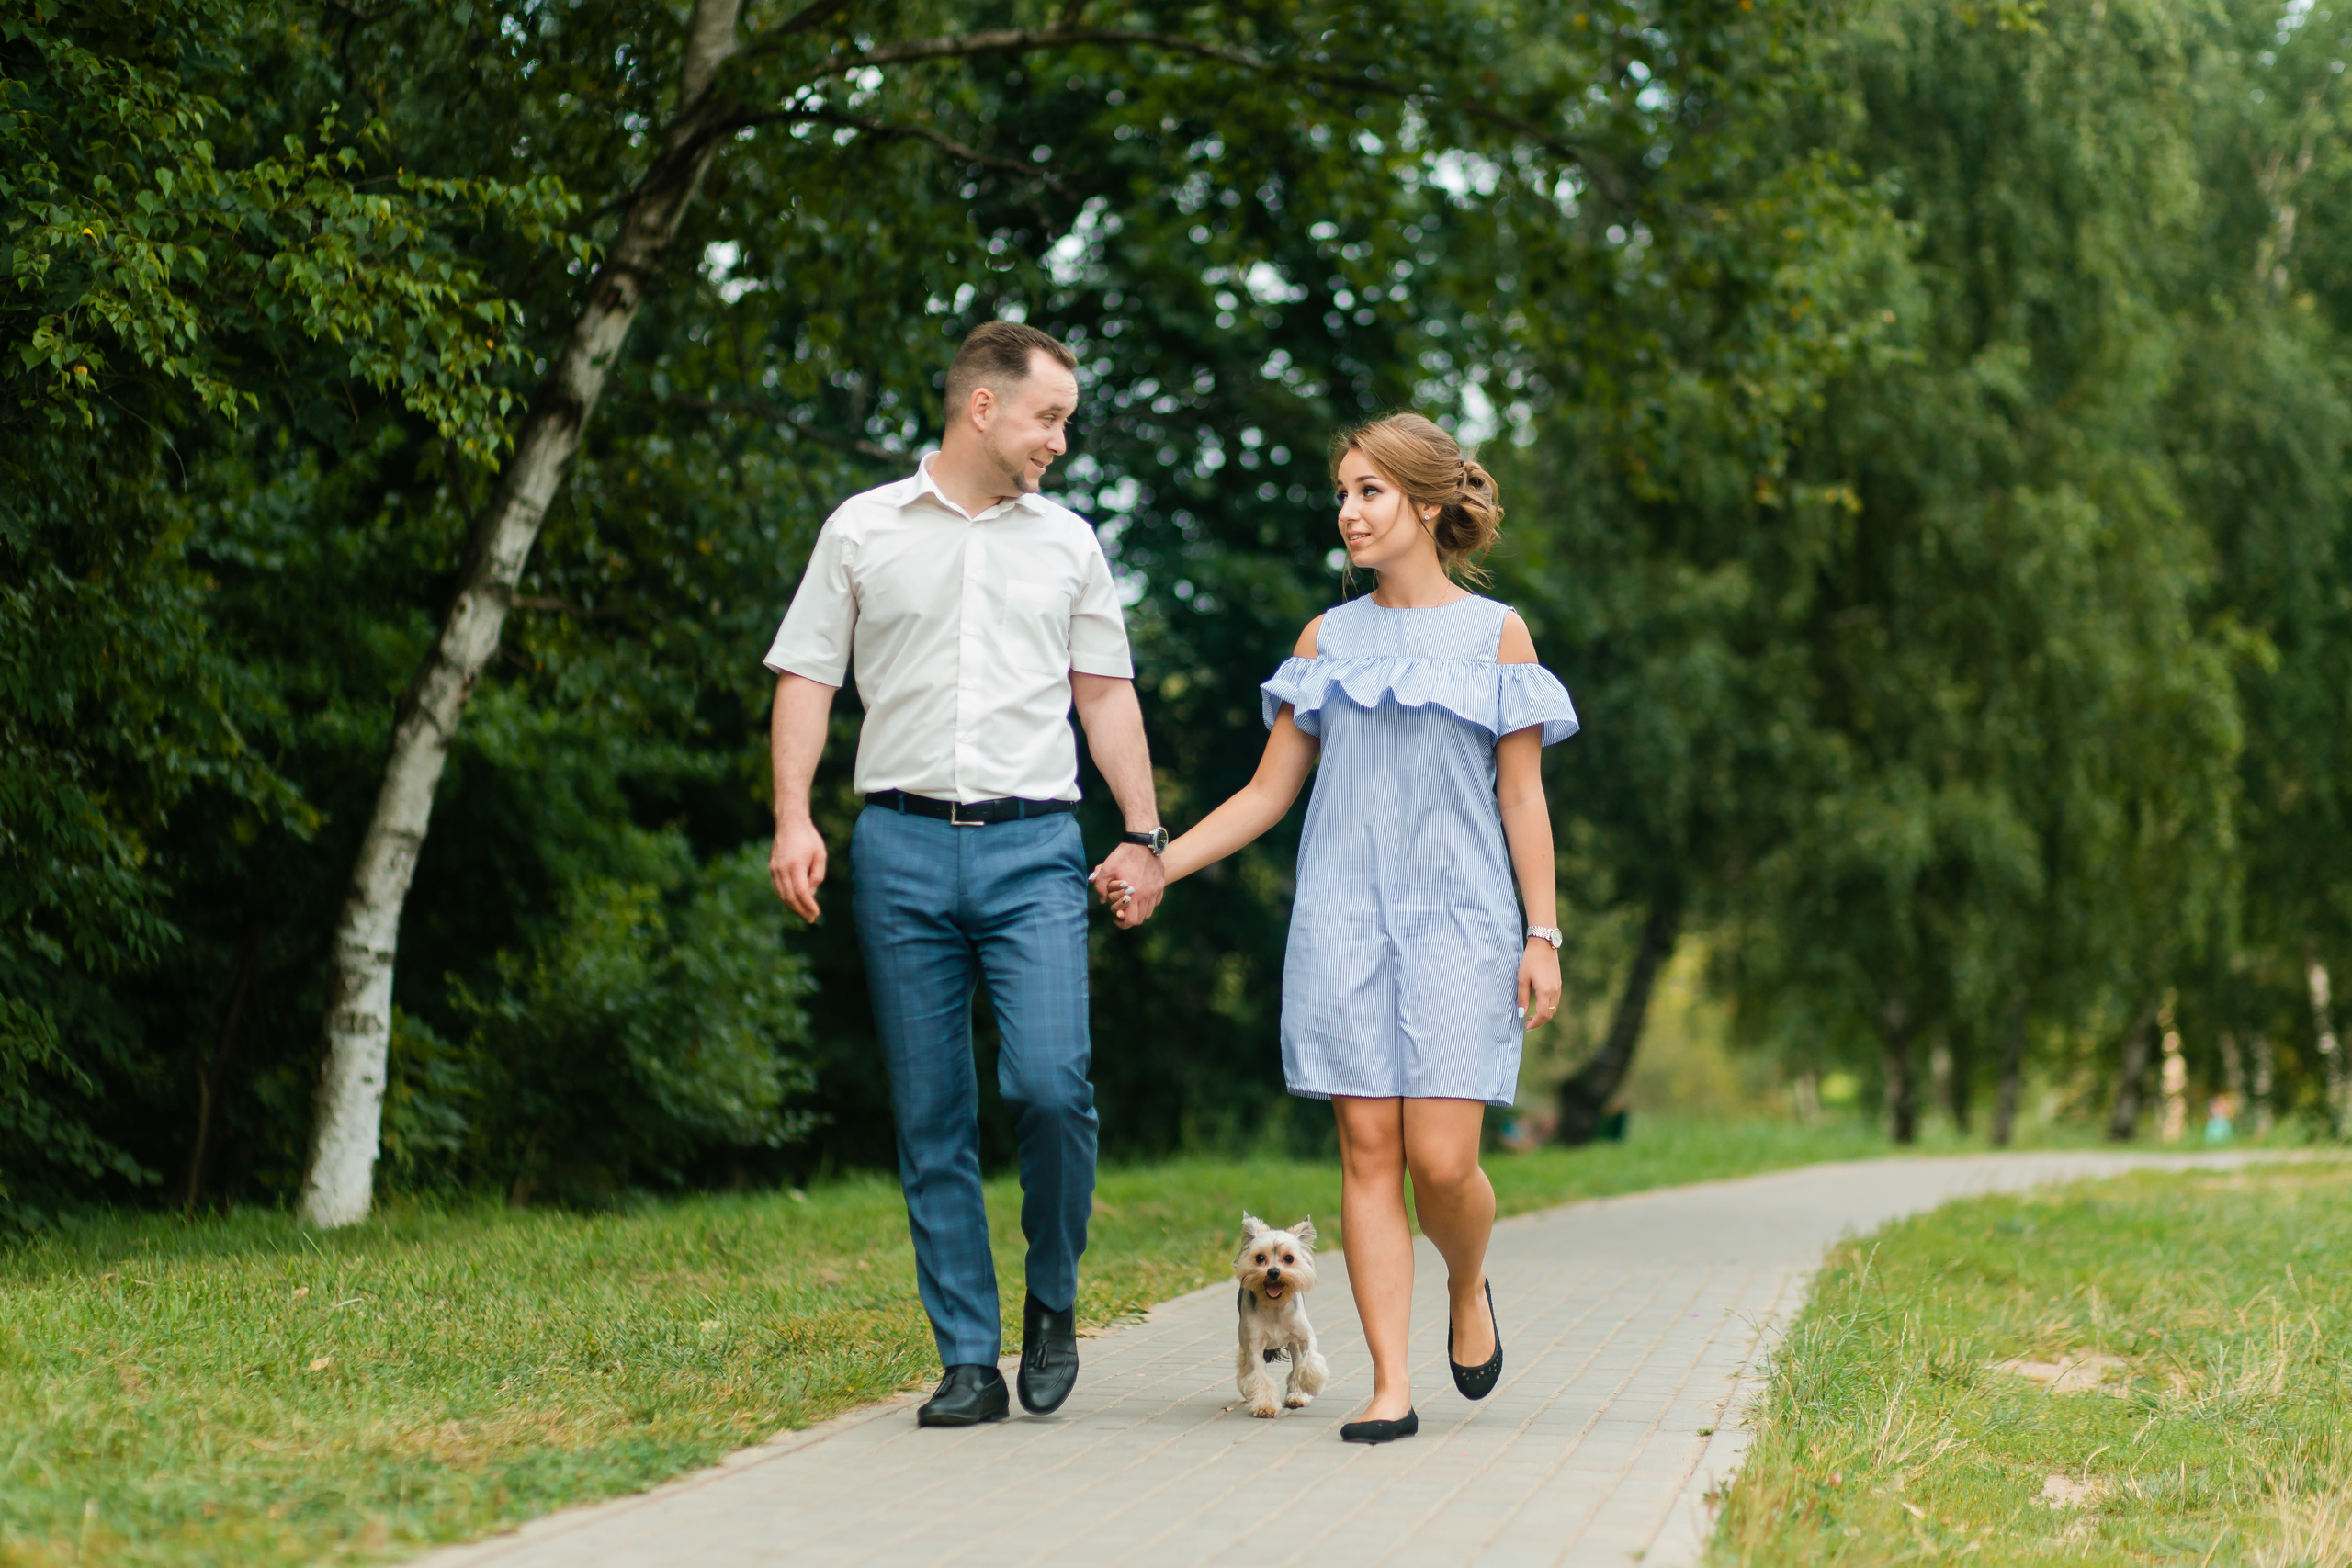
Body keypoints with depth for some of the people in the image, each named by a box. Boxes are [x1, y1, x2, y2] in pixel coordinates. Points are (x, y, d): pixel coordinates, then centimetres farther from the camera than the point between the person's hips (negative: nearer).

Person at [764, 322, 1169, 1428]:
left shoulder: (1068, 544, 15)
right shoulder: (862, 532, 8)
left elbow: (1106, 694, 17)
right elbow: (805, 678, 7)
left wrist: (1144, 833, 8)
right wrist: (793, 818, -5)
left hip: (1032, 848, 0)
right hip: (902, 847, 0)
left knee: (1051, 1083, -17)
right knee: (931, 1118, 0)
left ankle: (1053, 1298, 8)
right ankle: (967, 1361, 6)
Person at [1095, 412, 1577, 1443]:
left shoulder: (1495, 635, 6)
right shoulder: (1329, 640, 12)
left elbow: (1522, 798, 5)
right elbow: (1270, 789, 12)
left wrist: (1542, 937, -1)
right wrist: (1158, 866, 3)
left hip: (1458, 922, -2)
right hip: (1344, 921, 2)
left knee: (1442, 1159, -10)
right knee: (1368, 1151, -4)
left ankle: (1468, 1289, 22)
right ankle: (1391, 1384, -1)